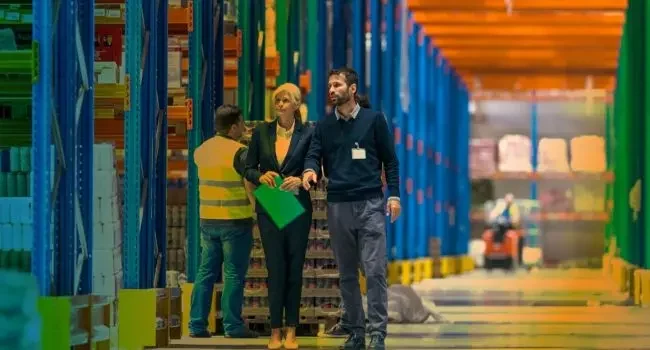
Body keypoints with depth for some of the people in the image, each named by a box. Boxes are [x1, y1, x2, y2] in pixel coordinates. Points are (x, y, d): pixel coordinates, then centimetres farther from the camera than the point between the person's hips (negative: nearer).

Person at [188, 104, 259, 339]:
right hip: (236, 221, -6)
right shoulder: (239, 152, -12)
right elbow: (250, 187, -13)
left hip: (208, 220, 6)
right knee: (233, 274, -1)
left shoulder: (201, 150, 7)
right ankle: (233, 326, 0)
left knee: (206, 272, 9)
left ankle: (197, 325, 8)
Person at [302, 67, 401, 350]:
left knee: (374, 271, -10)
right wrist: (309, 170, -20)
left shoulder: (374, 120, 4)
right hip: (338, 207, 3)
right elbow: (313, 155, 3)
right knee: (347, 274, 7)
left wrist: (394, 195, -3)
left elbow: (390, 160, 5)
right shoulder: (324, 126, 11)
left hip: (370, 204, -3)